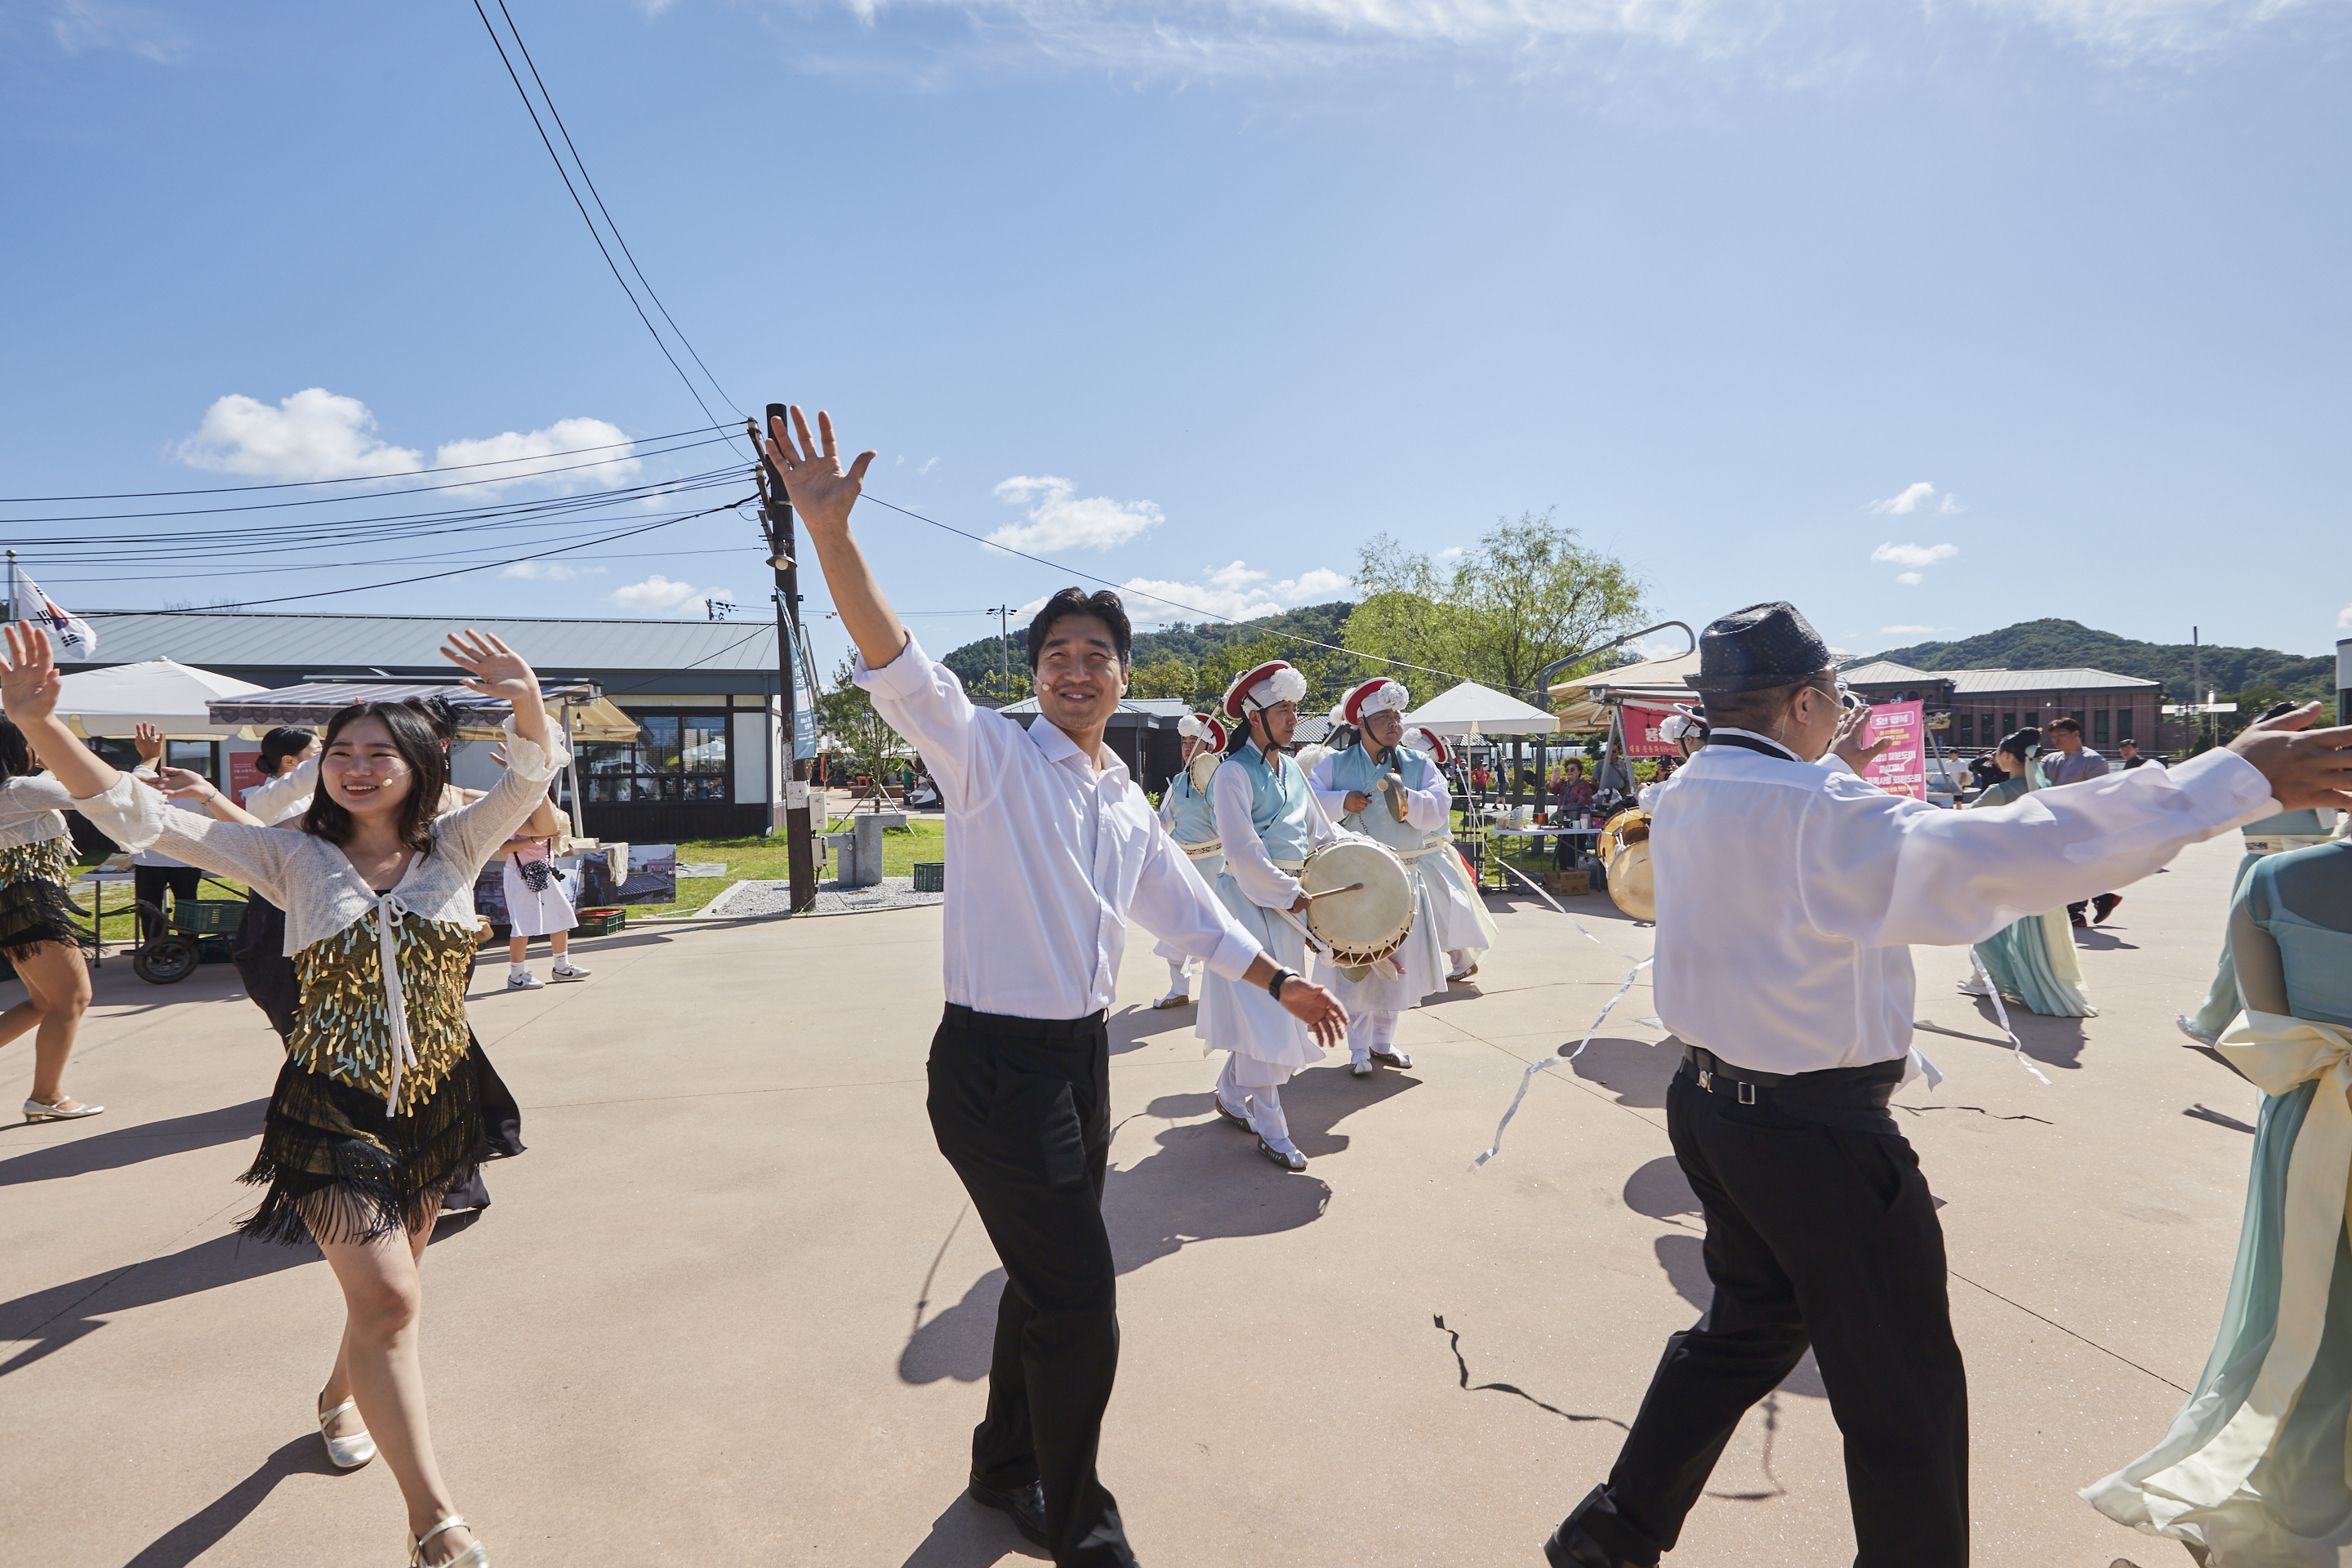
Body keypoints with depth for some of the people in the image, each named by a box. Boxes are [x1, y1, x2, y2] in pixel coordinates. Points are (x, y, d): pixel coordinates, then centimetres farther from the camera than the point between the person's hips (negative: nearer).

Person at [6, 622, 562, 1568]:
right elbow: (136, 817, -8)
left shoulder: (454, 849, -3)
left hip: (434, 1101, 3)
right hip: (331, 1107, -3)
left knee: (386, 1284, 21)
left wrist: (529, 700, -40)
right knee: (387, 1298, -10)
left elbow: (533, 773, -18)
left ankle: (341, 1398, 53)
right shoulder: (294, 858, -4)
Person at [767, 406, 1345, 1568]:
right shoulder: (992, 753, -8)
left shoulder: (1128, 808, 12)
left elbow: (1186, 910, 24)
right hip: (995, 1065, -7)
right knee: (1080, 1296, -3)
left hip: (1082, 1056, 7)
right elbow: (897, 667, -24)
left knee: (1049, 1283, 20)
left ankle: (1006, 1468, 44)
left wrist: (1277, 982, 30)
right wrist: (830, 533, -38)